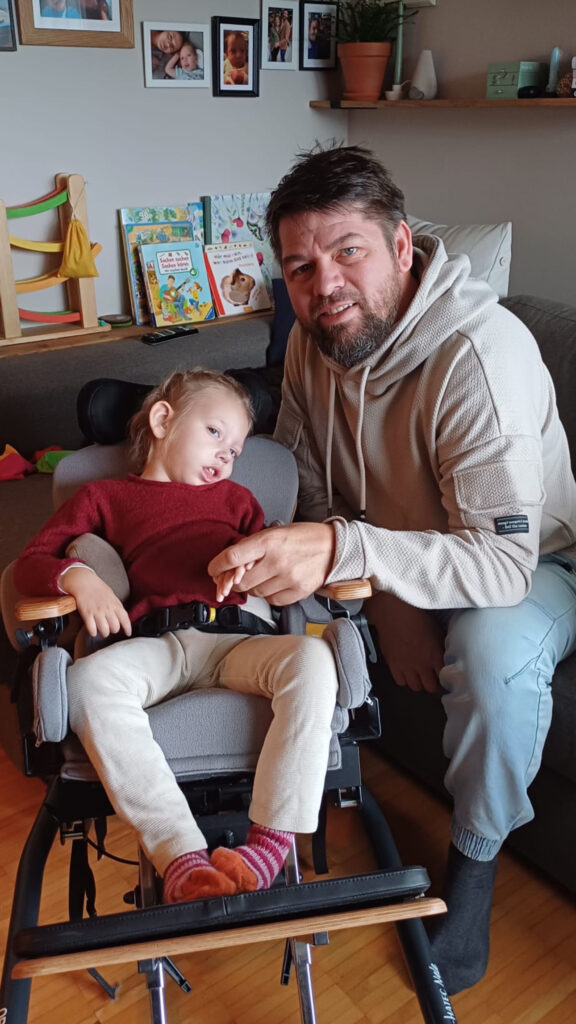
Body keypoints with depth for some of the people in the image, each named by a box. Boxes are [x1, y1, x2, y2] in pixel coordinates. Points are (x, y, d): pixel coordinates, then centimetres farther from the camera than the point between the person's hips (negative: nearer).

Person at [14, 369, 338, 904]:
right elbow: (30, 562, 14)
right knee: (87, 680, -34)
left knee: (312, 658, -31)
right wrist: (78, 577, -9)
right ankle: (182, 860, -37)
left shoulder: (234, 497, 34)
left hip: (238, 635, 2)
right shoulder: (105, 496, 26)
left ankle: (269, 846, -34)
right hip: (155, 644, -1)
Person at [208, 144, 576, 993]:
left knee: (494, 654, -37)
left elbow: (504, 563, -37)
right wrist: (393, 601, -18)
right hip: (409, 548, 6)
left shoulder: (481, 355, -32)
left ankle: (475, 860, -6)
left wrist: (342, 548, -52)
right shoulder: (315, 340, -10)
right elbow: (307, 483, -4)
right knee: (265, 586, -9)